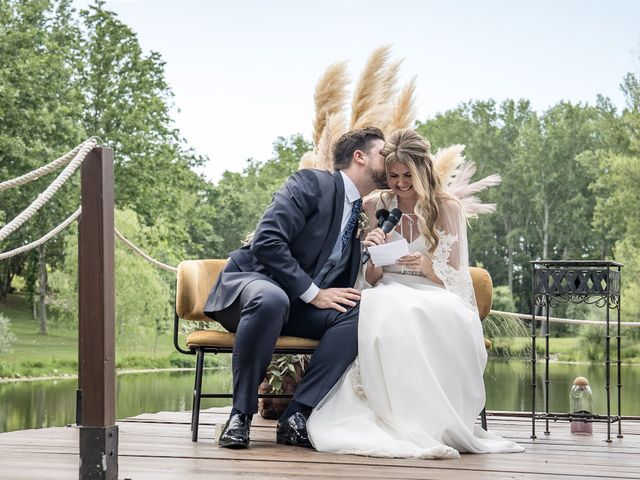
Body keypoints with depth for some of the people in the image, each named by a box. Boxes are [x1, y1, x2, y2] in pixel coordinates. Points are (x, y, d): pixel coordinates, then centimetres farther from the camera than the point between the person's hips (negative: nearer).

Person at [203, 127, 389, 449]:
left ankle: (297, 416, -28)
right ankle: (240, 415, -29)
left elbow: (346, 282, 17)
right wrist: (313, 292, -19)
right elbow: (267, 241, -18)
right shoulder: (311, 184, -6)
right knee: (271, 299, -42)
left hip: (298, 307, 6)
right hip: (252, 281, -6)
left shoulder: (365, 215, 16)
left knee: (361, 312, -23)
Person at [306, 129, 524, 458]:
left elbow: (454, 278, 5)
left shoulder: (447, 208, 7)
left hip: (435, 299, -1)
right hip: (389, 295, 1)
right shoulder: (375, 206, 12)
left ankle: (438, 418, -31)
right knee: (387, 314, -39)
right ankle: (408, 422, -39)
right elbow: (371, 281, 13)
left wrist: (427, 266, -18)